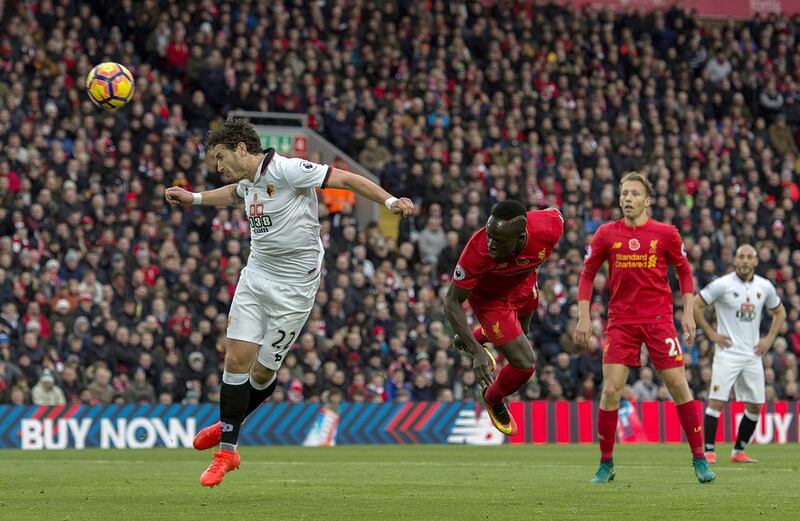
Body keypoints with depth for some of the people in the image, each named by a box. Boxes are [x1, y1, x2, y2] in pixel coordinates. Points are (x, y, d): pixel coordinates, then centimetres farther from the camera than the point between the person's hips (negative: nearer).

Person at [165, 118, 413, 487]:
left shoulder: (287, 170, -17)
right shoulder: (248, 182, 8)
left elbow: (346, 179, -17)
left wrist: (389, 201, -27)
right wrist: (193, 198, 33)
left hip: (294, 286, -7)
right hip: (255, 275, 7)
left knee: (262, 371, 1)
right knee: (237, 359, -4)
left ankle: (231, 424, 27)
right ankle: (227, 450, 6)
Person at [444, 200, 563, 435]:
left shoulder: (549, 228, -38)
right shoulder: (478, 250, -44)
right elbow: (452, 302, -32)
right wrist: (477, 352, -39)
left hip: (524, 285, 5)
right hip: (489, 299, -5)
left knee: (521, 330, 34)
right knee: (524, 365, -8)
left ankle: (466, 341, 65)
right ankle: (493, 400, 27)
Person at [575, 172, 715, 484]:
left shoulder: (665, 234, 0)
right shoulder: (606, 234, 2)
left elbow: (684, 271, 10)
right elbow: (587, 274, 9)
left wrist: (688, 313, 2)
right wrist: (583, 316, 1)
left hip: (659, 318, -1)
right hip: (620, 322, 1)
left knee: (678, 386, -4)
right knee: (610, 391, -7)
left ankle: (699, 459, 6)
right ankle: (605, 464, 6)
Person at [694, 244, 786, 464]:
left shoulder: (765, 287, 6)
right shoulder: (722, 284, -8)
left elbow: (780, 312, 21)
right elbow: (696, 305, -4)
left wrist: (769, 338, 9)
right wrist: (711, 334, -6)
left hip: (753, 355, 5)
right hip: (728, 353, -5)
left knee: (755, 405, 5)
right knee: (716, 402, -12)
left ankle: (739, 451, 16)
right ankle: (708, 451, -7)